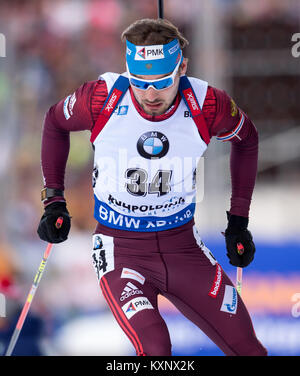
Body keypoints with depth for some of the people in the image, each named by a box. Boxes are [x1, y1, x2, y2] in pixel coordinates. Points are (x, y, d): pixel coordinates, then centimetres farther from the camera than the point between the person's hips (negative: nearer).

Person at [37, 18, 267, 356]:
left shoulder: (206, 104, -15)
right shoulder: (103, 98, -18)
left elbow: (245, 139, 8)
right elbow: (56, 122, 5)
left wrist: (239, 220, 7)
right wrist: (53, 199, 2)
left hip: (182, 245, 3)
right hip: (120, 248, -3)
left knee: (248, 350, 3)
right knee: (155, 347, -27)